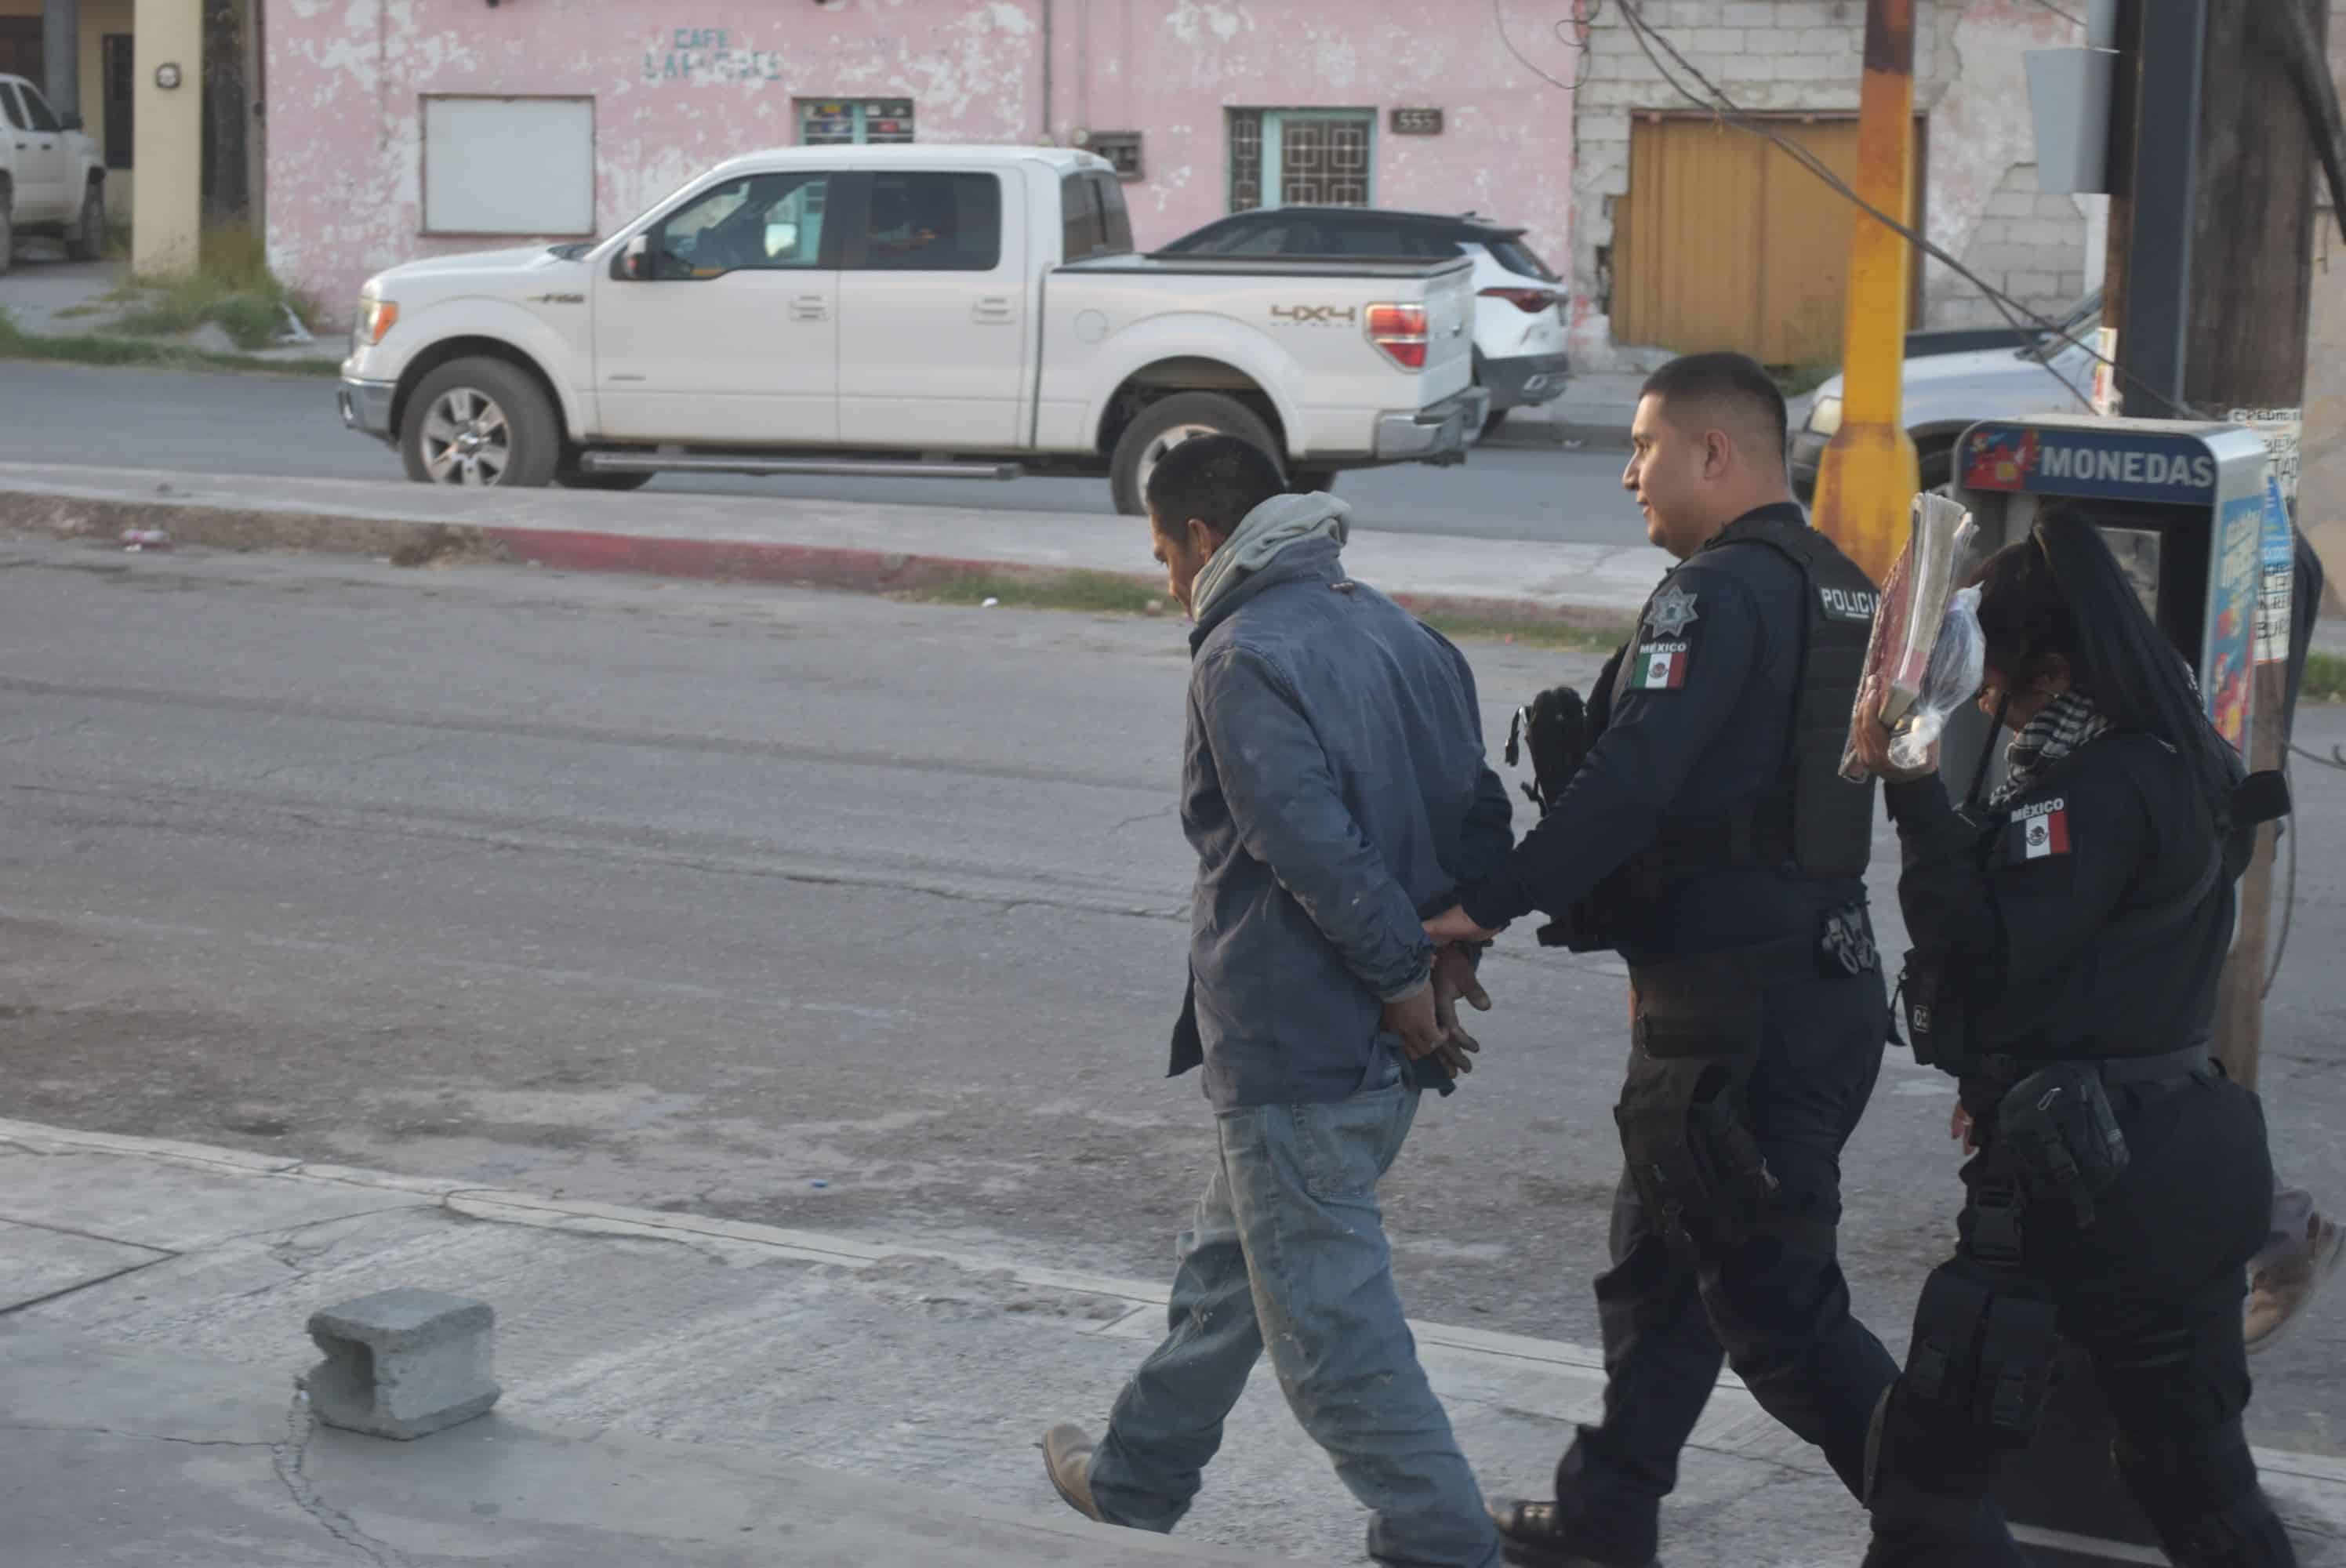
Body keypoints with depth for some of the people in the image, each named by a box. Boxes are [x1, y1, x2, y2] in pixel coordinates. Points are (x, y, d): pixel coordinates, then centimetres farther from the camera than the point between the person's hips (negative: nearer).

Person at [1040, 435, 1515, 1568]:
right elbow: (1481, 813, 11)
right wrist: (1449, 950, 1)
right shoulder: (1395, 633, 11)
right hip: (1387, 1049, 10)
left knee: (1328, 1323, -1)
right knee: (1228, 1265, 25)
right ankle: (1141, 1474, 40)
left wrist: (1401, 972, -15)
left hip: (1294, 1048, -10)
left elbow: (1313, 846, -25)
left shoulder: (1243, 657, -16)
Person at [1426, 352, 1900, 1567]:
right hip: (1826, 977, 10)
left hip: (1734, 1006, -10)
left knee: (1777, 1305, -4)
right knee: (1658, 1264, 20)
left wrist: (1487, 907, -21)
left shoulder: (1722, 591, -17)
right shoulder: (1841, 590, 13)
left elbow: (1627, 785, -25)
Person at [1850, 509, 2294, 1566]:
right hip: (2188, 1155, 10)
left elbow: (1985, 950, -24)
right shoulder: (2179, 766, 11)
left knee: (1930, 1473, -2)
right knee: (2196, 1473, 17)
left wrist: (1915, 791, -25)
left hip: (2081, 1185, -10)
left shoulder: (2094, 793, -19)